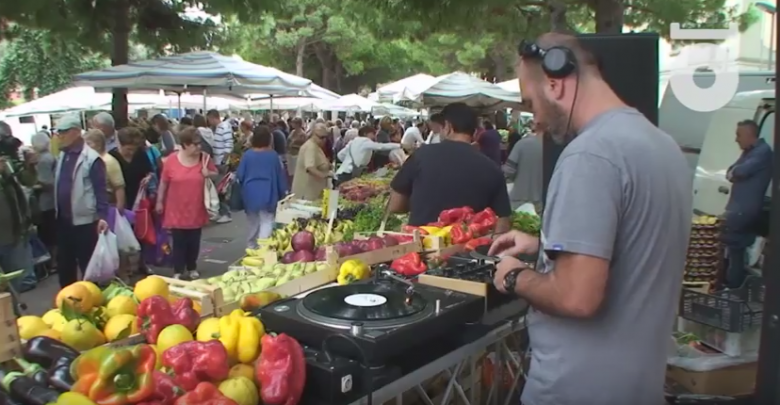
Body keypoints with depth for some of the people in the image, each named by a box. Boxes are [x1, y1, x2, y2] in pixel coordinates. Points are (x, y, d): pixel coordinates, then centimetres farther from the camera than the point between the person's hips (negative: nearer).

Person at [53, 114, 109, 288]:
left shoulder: (91, 158, -14)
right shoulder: (62, 156, 10)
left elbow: (100, 189, -15)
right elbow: (59, 185, 17)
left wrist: (102, 216, -22)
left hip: (84, 221, -8)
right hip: (63, 220, 8)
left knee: (87, 264, 4)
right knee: (64, 263, 17)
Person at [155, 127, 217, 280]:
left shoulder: (205, 158, -5)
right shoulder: (171, 160, -9)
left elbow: (216, 174, 9)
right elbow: (163, 183, 0)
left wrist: (208, 174, -13)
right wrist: (159, 202, 5)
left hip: (196, 210, 2)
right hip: (177, 210, -2)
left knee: (194, 242, 12)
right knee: (179, 242, 5)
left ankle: (192, 269, 29)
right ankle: (178, 272, 17)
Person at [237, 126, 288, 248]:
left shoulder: (247, 155, -3)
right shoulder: (273, 155, -4)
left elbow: (239, 176, -1)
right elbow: (280, 176, 3)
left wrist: (243, 190, 19)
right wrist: (282, 193, 15)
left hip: (250, 194, 2)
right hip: (267, 195, -2)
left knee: (252, 223, 18)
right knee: (266, 222, -2)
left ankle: (251, 248, 31)